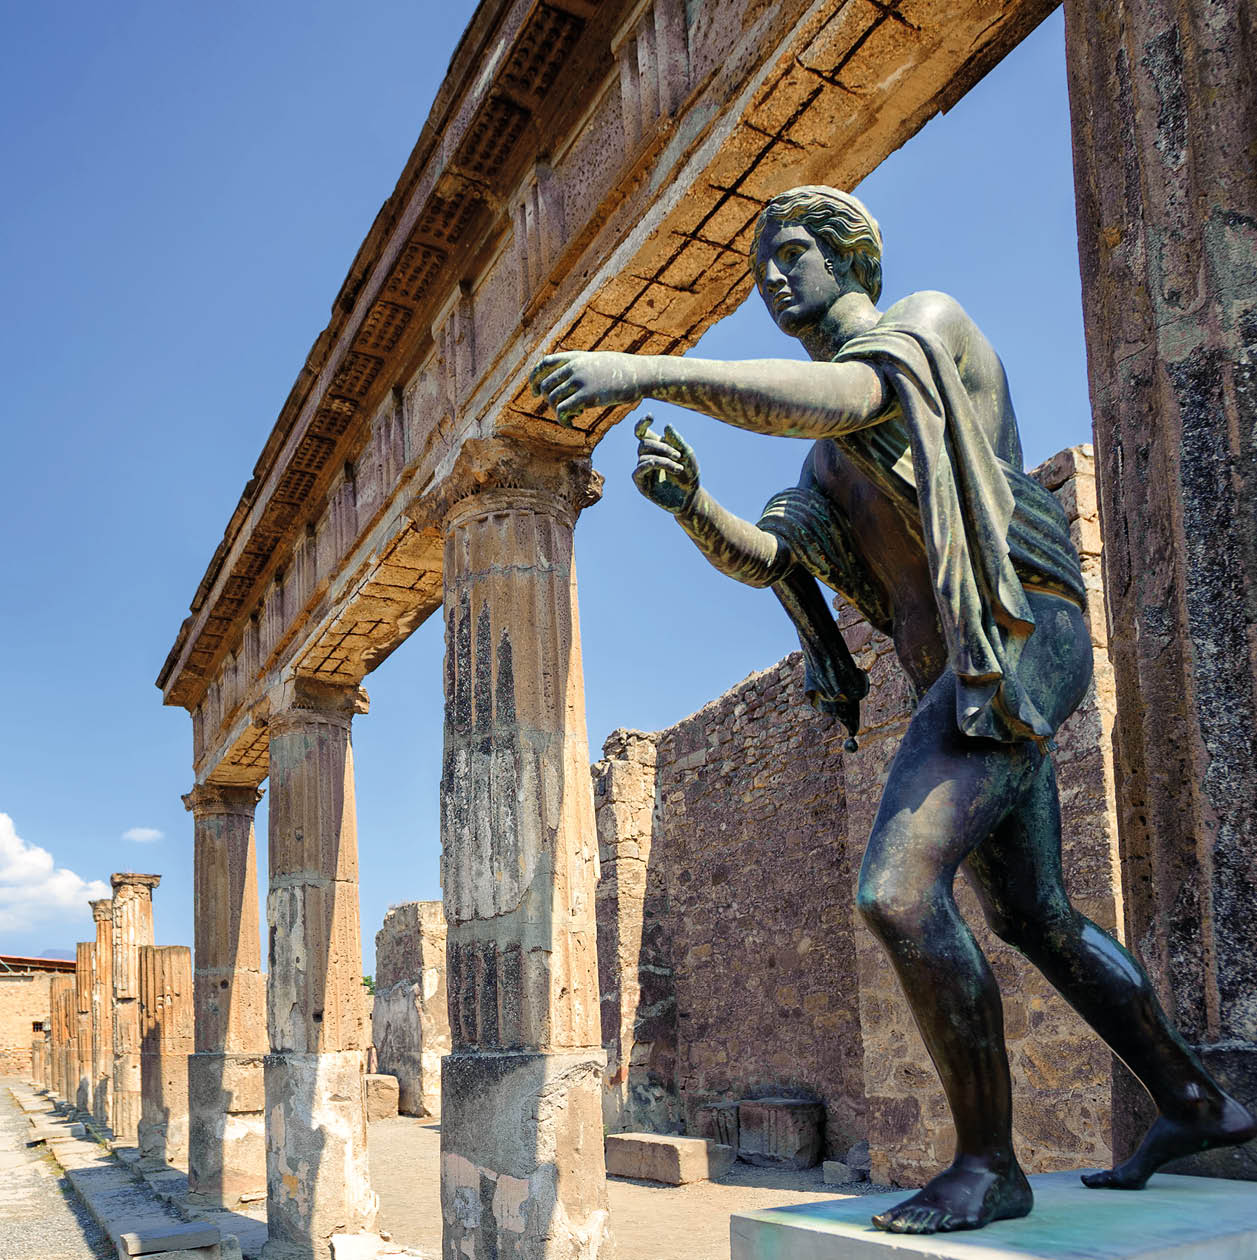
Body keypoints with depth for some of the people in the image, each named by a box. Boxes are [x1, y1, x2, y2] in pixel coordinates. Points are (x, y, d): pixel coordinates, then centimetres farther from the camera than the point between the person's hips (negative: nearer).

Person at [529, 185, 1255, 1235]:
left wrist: (647, 373, -32)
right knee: (1036, 920, 17)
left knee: (899, 891, -21)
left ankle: (989, 1163, -7)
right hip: (961, 676, 10)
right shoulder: (830, 456, 24)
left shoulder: (929, 319, -1)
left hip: (1015, 637, -10)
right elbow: (767, 560, 8)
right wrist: (689, 503, -13)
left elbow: (837, 397, -24)